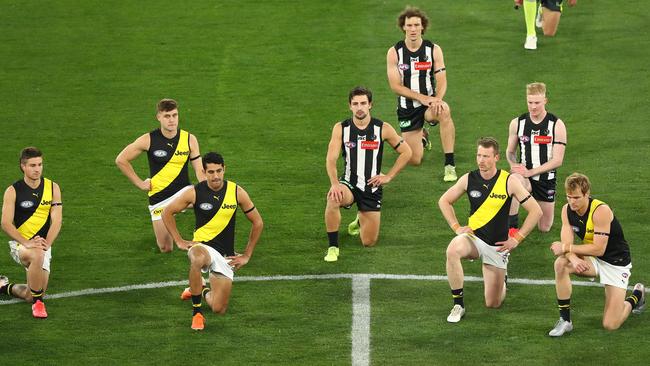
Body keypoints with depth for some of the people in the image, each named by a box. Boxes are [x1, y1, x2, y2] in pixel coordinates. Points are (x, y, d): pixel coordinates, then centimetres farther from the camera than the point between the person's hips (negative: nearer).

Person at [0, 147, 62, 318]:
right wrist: (26, 243, -26)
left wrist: (46, 244, -18)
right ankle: (38, 303, -22)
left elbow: (56, 220, -3)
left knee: (30, 296, -1)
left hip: (43, 247, 4)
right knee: (37, 256, -39)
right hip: (19, 244, -4)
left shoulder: (52, 188, 2)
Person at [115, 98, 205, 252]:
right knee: (165, 249, 2)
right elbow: (121, 160, 1)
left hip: (183, 191, 1)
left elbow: (200, 171, -1)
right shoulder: (149, 140, -7)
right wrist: (139, 183, 0)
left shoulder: (189, 139, -2)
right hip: (159, 198, 0)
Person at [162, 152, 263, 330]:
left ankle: (204, 292, 31)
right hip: (202, 246, -2)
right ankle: (196, 312, -23)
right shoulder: (195, 192, -9)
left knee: (219, 309, -7)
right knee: (198, 260, -42)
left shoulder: (237, 192, -5)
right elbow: (167, 213, 5)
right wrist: (179, 241, 0)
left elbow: (257, 222, 6)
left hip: (225, 255, 2)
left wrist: (246, 256, 6)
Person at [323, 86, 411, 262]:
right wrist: (335, 184, -28)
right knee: (333, 199, -39)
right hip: (349, 183, -1)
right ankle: (333, 247, -24)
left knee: (369, 242, 3)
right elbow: (331, 159, -12)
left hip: (372, 187, 1)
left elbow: (406, 152, 4)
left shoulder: (383, 129, -6)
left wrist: (388, 177, -2)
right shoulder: (341, 128, -6)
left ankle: (361, 218, 40)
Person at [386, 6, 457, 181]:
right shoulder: (394, 52, -6)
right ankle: (422, 138, 38)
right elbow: (395, 85, -9)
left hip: (429, 102, -1)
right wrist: (421, 97, -20)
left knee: (444, 111, -39)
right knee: (414, 160, -2)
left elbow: (441, 80, -7)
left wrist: (437, 98, -29)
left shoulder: (434, 50, -4)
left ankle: (449, 165, -31)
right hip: (407, 108, 1)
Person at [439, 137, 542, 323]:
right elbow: (444, 201, 12)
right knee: (452, 250, -37)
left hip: (498, 245, -1)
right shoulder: (469, 179, -5)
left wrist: (517, 239, -8)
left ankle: (502, 279, 37)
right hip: (474, 237, 1)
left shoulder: (509, 182, -11)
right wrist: (456, 227, 0)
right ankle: (458, 305, -22)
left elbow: (536, 211, -6)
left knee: (493, 304, 0)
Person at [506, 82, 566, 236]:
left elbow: (557, 160, -11)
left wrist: (530, 172, -20)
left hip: (546, 178, 0)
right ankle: (512, 227, -26)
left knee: (544, 229, 6)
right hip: (524, 175, 0)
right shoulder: (517, 123, -1)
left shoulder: (557, 125, -8)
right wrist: (514, 165, -12)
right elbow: (510, 151, 13)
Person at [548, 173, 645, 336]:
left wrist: (566, 248, -27)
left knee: (610, 325, -12)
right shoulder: (567, 210, -9)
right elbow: (566, 244, -14)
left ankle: (637, 296, 21)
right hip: (593, 261, 6)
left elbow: (598, 249, -29)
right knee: (561, 264, -26)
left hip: (617, 262, -6)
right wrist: (573, 259, -37)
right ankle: (565, 320, -14)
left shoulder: (601, 210, -28)